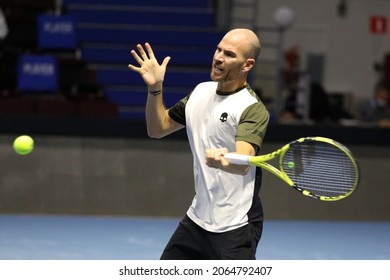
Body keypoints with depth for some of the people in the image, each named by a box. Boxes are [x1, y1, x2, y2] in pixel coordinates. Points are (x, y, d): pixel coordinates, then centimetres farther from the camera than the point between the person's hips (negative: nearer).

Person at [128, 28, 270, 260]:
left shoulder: (253, 109, -16)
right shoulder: (201, 91, 7)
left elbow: (243, 163, -33)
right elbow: (158, 129, 16)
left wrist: (224, 161, -57)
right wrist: (155, 88, 0)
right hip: (197, 218, 8)